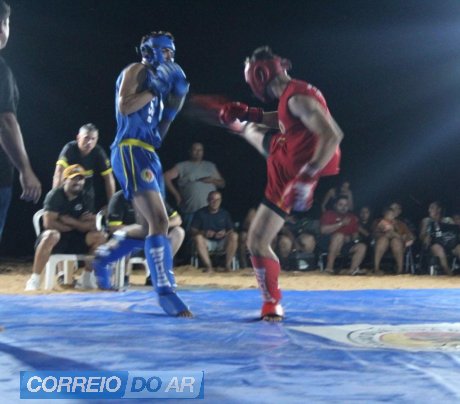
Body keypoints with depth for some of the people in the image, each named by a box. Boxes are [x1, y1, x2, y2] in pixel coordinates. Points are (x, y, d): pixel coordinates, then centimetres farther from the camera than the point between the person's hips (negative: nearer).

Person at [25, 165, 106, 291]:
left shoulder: (85, 198, 5)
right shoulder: (55, 195, -9)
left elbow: (91, 227, -3)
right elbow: (48, 223, -19)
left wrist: (70, 221, -19)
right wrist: (79, 225, -11)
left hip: (76, 240, 5)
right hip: (57, 236, -5)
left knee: (100, 237, -17)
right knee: (51, 236, -40)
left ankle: (86, 278, -5)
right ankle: (34, 280, -34)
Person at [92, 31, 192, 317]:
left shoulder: (157, 82, 24)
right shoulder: (136, 71, 0)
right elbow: (124, 107, -18)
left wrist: (174, 104, 13)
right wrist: (155, 88, -13)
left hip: (149, 155, 10)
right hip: (131, 151, -10)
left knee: (149, 227, 15)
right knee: (159, 222, -19)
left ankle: (105, 256, 34)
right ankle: (166, 292, -20)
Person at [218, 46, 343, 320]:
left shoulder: (297, 98, -30)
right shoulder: (292, 93, -1)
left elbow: (332, 135, -38)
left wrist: (307, 177, -41)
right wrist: (251, 115, 12)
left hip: (292, 173, -9)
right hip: (285, 153, 9)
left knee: (257, 242, -4)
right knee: (252, 129, 34)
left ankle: (272, 304, 12)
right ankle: (238, 126, 73)